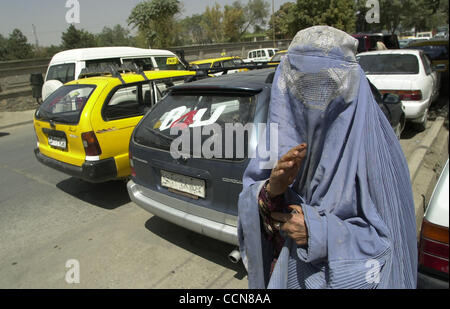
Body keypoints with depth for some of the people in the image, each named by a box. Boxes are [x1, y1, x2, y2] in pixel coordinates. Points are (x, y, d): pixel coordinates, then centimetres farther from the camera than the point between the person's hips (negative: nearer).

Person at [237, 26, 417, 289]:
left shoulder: (373, 144, -20)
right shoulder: (282, 129, -12)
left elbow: (391, 237, -15)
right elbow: (249, 200, -10)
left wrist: (322, 232, -25)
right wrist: (270, 190, -30)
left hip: (345, 277, -3)